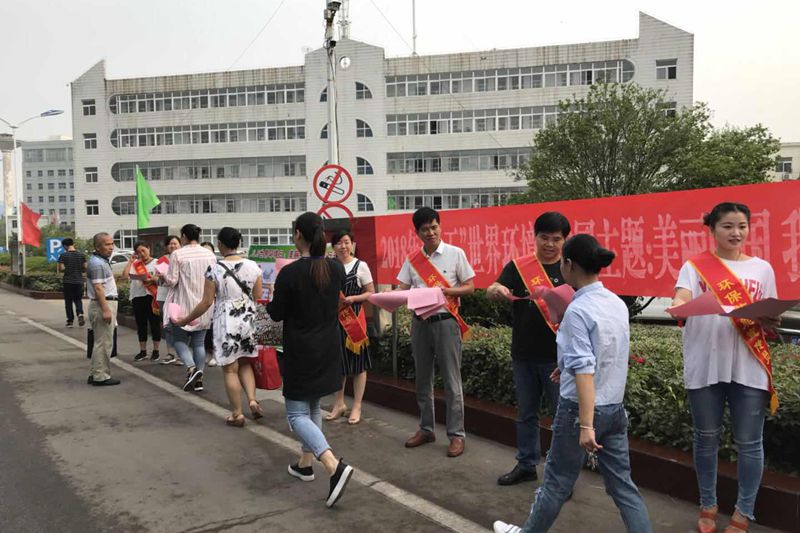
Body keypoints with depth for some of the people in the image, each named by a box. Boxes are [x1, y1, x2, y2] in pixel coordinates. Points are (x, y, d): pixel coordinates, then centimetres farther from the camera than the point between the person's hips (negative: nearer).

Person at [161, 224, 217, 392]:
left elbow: (171, 281, -11)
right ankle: (198, 380, 12)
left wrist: (163, 277, 10)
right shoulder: (210, 254, 3)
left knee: (179, 339, 9)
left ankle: (191, 367, -15)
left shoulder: (177, 254, -11)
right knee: (199, 342, 12)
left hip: (184, 305, -4)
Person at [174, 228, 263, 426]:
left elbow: (206, 302, -7)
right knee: (245, 363, 21)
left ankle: (237, 414, 13)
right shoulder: (253, 266, -2)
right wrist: (261, 323, 19)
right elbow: (259, 298, 3)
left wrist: (185, 320, 4)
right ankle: (252, 400, 6)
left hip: (226, 323, -3)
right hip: (248, 320, 3)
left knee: (230, 369, 7)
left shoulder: (214, 269, -10)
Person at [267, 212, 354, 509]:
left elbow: (276, 314, -9)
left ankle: (334, 466, -19)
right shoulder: (337, 268, -2)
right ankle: (306, 463, 31)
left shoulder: (290, 273, -18)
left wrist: (272, 301, 11)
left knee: (297, 414, 0)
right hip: (329, 350, 6)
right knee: (313, 406, 23)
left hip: (301, 353, -6)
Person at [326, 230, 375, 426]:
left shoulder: (361, 266, -1)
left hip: (354, 317, -3)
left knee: (357, 361, 2)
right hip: (334, 318, 3)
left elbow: (371, 293, 0)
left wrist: (353, 298, -15)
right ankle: (339, 403, 26)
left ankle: (357, 406, 13)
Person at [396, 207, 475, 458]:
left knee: (451, 381, -1)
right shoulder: (412, 259, 6)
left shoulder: (455, 253, -3)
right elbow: (401, 290, 4)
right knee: (423, 379, 13)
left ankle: (456, 434, 8)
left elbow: (469, 287, -2)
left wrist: (446, 291, -18)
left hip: (446, 322, -4)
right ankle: (426, 429, 26)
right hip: (420, 322, 4)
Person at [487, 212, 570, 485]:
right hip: (523, 355, 3)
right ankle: (526, 465, 32)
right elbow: (490, 291, -10)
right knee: (526, 413, 16)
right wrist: (497, 291, -34)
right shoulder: (518, 266, 1)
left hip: (557, 357, -3)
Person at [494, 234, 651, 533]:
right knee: (622, 483, 14)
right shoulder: (618, 303, 4)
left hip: (580, 408, -7)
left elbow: (585, 372, -25)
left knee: (557, 481, 12)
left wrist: (586, 425, -25)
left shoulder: (578, 310, -20)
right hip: (615, 408, 7)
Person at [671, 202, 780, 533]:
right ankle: (708, 506, 27)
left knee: (749, 442, 5)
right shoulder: (695, 266, 3)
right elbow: (681, 299, -14)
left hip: (749, 368, 1)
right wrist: (678, 305, -38)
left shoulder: (762, 268, 9)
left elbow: (770, 319, 12)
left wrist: (769, 323, -12)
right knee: (706, 438, 10)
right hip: (704, 366, -1)